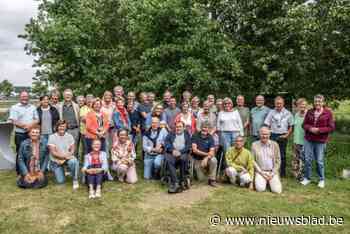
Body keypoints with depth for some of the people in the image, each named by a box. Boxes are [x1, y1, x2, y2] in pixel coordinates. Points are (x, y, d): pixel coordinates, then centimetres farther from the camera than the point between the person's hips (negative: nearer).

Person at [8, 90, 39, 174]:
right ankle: (20, 172, 17)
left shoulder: (33, 107, 12)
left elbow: (37, 120, 7)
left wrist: (31, 125, -12)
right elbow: (14, 121, -10)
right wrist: (25, 126, -15)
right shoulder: (14, 107, -1)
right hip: (20, 134, -3)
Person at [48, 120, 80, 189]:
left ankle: (75, 180, -15)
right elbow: (53, 152, -13)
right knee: (60, 181, -6)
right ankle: (58, 171, 29)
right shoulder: (52, 137, -8)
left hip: (67, 158, 1)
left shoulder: (69, 136, -2)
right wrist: (64, 156, -23)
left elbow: (72, 149, -3)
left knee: (74, 161, -36)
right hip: (56, 161, -1)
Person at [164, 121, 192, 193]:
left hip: (183, 153, -1)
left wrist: (180, 152, -12)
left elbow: (188, 146, 4)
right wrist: (173, 150, -11)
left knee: (183, 158, -35)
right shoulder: (170, 134, 24)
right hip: (171, 153, 1)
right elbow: (166, 143, 8)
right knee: (169, 160, -31)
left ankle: (183, 181, -23)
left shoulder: (187, 134, 19)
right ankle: (175, 183, -37)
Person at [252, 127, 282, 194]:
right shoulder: (255, 145, 0)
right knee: (260, 189, -23)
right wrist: (261, 172, -8)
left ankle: (270, 182, 15)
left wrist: (272, 173, -6)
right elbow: (253, 160, -1)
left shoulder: (275, 144, 3)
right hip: (260, 172, -1)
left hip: (272, 172, 1)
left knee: (277, 190, -18)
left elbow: (278, 161, 4)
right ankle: (263, 181, 11)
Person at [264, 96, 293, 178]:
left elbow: (291, 126, 6)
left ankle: (283, 173, 17)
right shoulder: (271, 112, 3)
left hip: (283, 136, 0)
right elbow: (267, 124, 3)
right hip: (273, 135, 0)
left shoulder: (288, 113, 2)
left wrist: (287, 135, -4)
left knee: (282, 155, 6)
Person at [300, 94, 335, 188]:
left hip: (321, 141, -3)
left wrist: (319, 130, -17)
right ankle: (307, 178, 22)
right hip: (308, 140, 3)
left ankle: (322, 180, 23)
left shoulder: (328, 112, -4)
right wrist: (310, 128, -13)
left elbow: (332, 127, -6)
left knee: (320, 161, 4)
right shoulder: (309, 112, 7)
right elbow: (304, 124, 8)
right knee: (308, 160, 7)